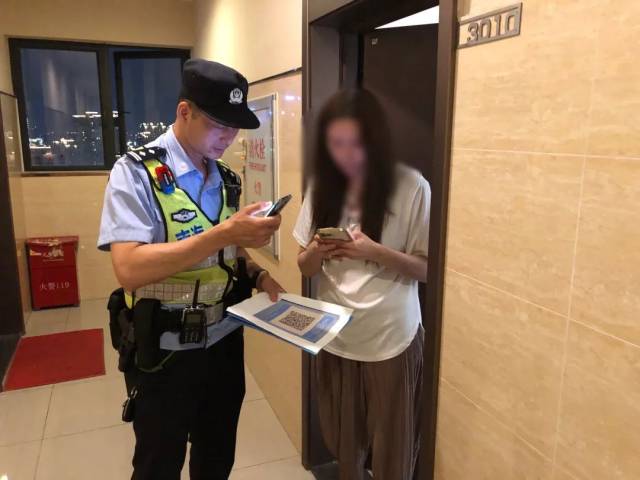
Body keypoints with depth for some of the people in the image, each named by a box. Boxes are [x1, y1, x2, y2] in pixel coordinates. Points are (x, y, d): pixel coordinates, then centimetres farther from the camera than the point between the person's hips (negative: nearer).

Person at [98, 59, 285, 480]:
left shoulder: (225, 179, 5)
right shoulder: (137, 172, -14)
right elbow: (129, 269, -27)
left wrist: (258, 274, -5)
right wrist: (224, 233, -32)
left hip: (225, 342, 6)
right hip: (164, 353, -5)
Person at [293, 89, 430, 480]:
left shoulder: (411, 186, -10)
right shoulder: (323, 186, 2)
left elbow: (426, 268, -8)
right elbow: (305, 268, 6)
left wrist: (375, 252, -25)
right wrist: (315, 252, -17)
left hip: (391, 340, -3)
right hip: (334, 338, 4)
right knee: (344, 445, 18)